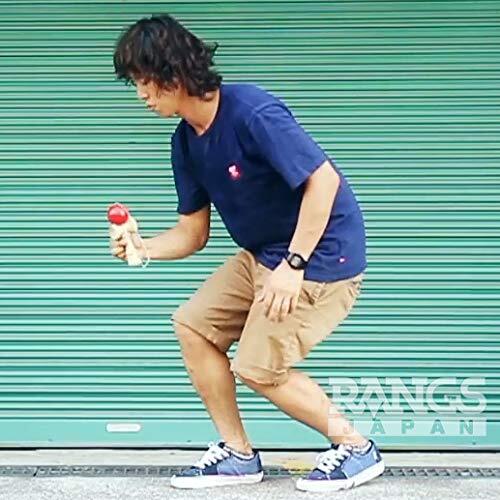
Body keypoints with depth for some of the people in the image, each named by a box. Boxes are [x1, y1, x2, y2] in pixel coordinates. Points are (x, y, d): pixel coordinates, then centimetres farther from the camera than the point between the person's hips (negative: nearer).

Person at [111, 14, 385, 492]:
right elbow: (192, 233, 7)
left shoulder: (251, 112, -24)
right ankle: (237, 453, 15)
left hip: (320, 253, -9)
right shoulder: (186, 141, 4)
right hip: (262, 255, 9)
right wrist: (142, 248, -12)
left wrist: (293, 265, -29)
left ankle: (356, 448, 12)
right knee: (193, 323, 6)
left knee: (257, 368, -6)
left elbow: (323, 179, -28)